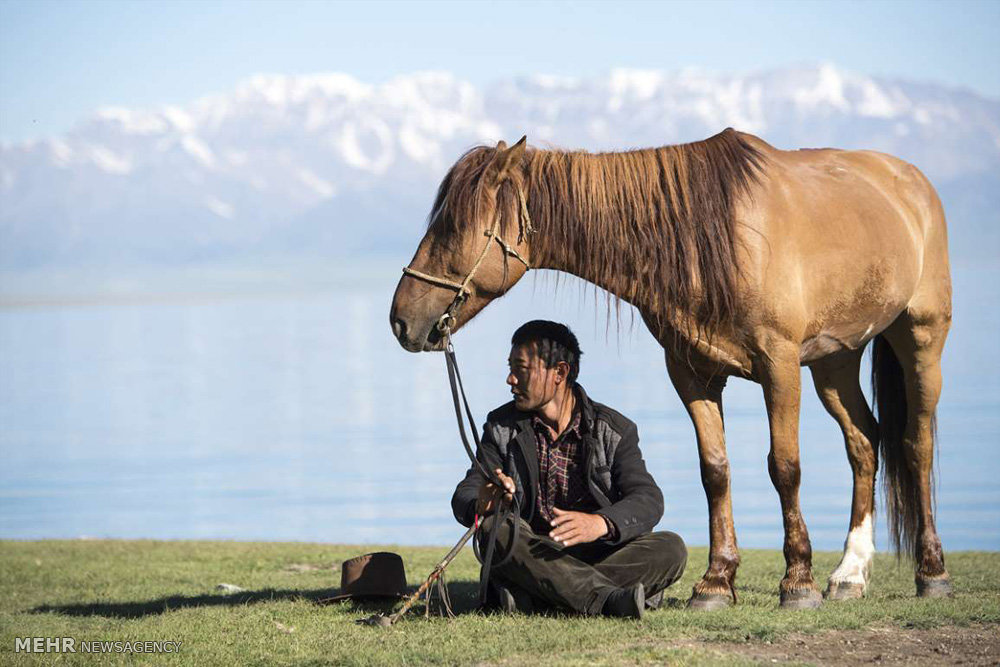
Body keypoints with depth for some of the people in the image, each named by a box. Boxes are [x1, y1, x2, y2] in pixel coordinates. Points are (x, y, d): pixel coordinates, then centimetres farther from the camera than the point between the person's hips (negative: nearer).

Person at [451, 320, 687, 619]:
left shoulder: (614, 431, 2)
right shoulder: (502, 427, 8)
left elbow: (648, 500, -12)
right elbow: (464, 496, -2)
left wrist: (600, 523, -35)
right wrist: (480, 505, -29)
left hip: (598, 556, 0)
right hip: (531, 555, 0)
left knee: (671, 549, -26)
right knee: (495, 528, -31)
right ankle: (607, 599, -43)